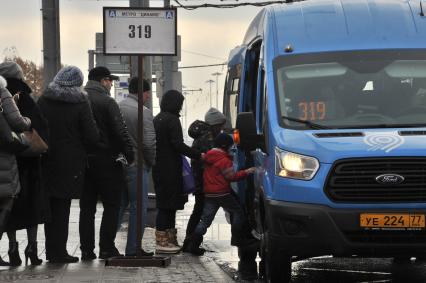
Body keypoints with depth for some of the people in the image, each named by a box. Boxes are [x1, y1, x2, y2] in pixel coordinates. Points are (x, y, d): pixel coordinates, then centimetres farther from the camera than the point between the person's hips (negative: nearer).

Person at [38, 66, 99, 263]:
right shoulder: (80, 104, -11)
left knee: (51, 205, 13)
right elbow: (92, 136, -11)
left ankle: (51, 249, 18)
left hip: (47, 161, 4)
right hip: (70, 162, -4)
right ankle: (58, 252, 2)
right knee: (62, 207, 1)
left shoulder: (43, 101, 0)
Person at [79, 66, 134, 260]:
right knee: (111, 205, 3)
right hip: (106, 160, -5)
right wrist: (130, 155, -7)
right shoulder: (107, 102, -10)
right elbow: (120, 132, -14)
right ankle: (107, 248, -1)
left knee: (87, 208, 9)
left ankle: (87, 250, 8)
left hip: (82, 162, 5)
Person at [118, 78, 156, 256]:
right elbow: (150, 143, -16)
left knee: (119, 204, 16)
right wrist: (151, 162, 0)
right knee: (138, 207, 1)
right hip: (136, 166, -7)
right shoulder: (143, 112, -13)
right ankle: (133, 249, 2)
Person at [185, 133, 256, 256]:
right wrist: (246, 172, -6)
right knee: (237, 212, 9)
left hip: (208, 194, 8)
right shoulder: (224, 160, -12)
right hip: (222, 193, -7)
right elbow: (231, 176, -11)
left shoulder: (208, 157, 14)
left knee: (205, 219, 5)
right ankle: (238, 238, 9)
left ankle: (193, 244, -5)